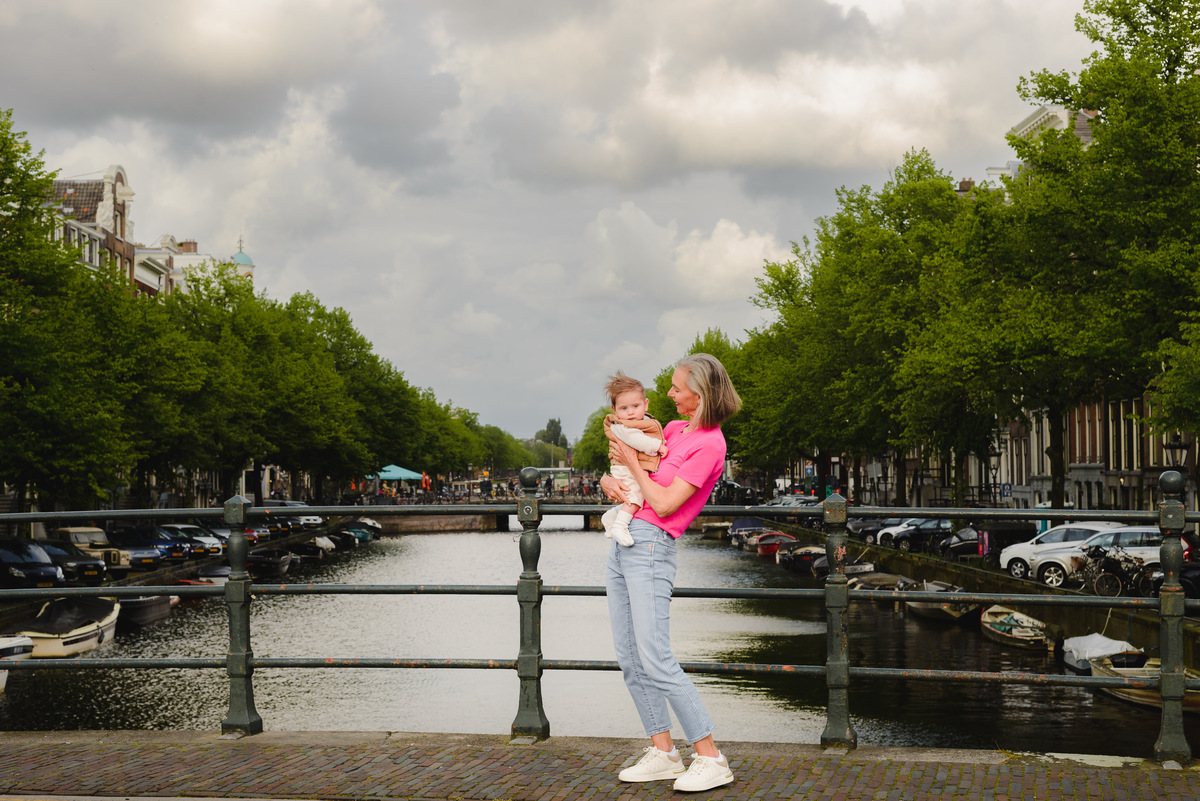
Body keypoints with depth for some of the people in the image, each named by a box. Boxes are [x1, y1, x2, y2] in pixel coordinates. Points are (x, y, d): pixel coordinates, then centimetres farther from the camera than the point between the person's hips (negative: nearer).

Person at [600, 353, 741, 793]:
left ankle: (711, 758, -9)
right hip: (622, 540, 9)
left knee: (656, 660, -14)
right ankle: (663, 752, 11)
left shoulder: (709, 445, -11)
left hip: (651, 546, -9)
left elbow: (664, 503, -16)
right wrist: (609, 480, 4)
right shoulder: (673, 429, 15)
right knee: (629, 659, 7)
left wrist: (631, 461, -7)